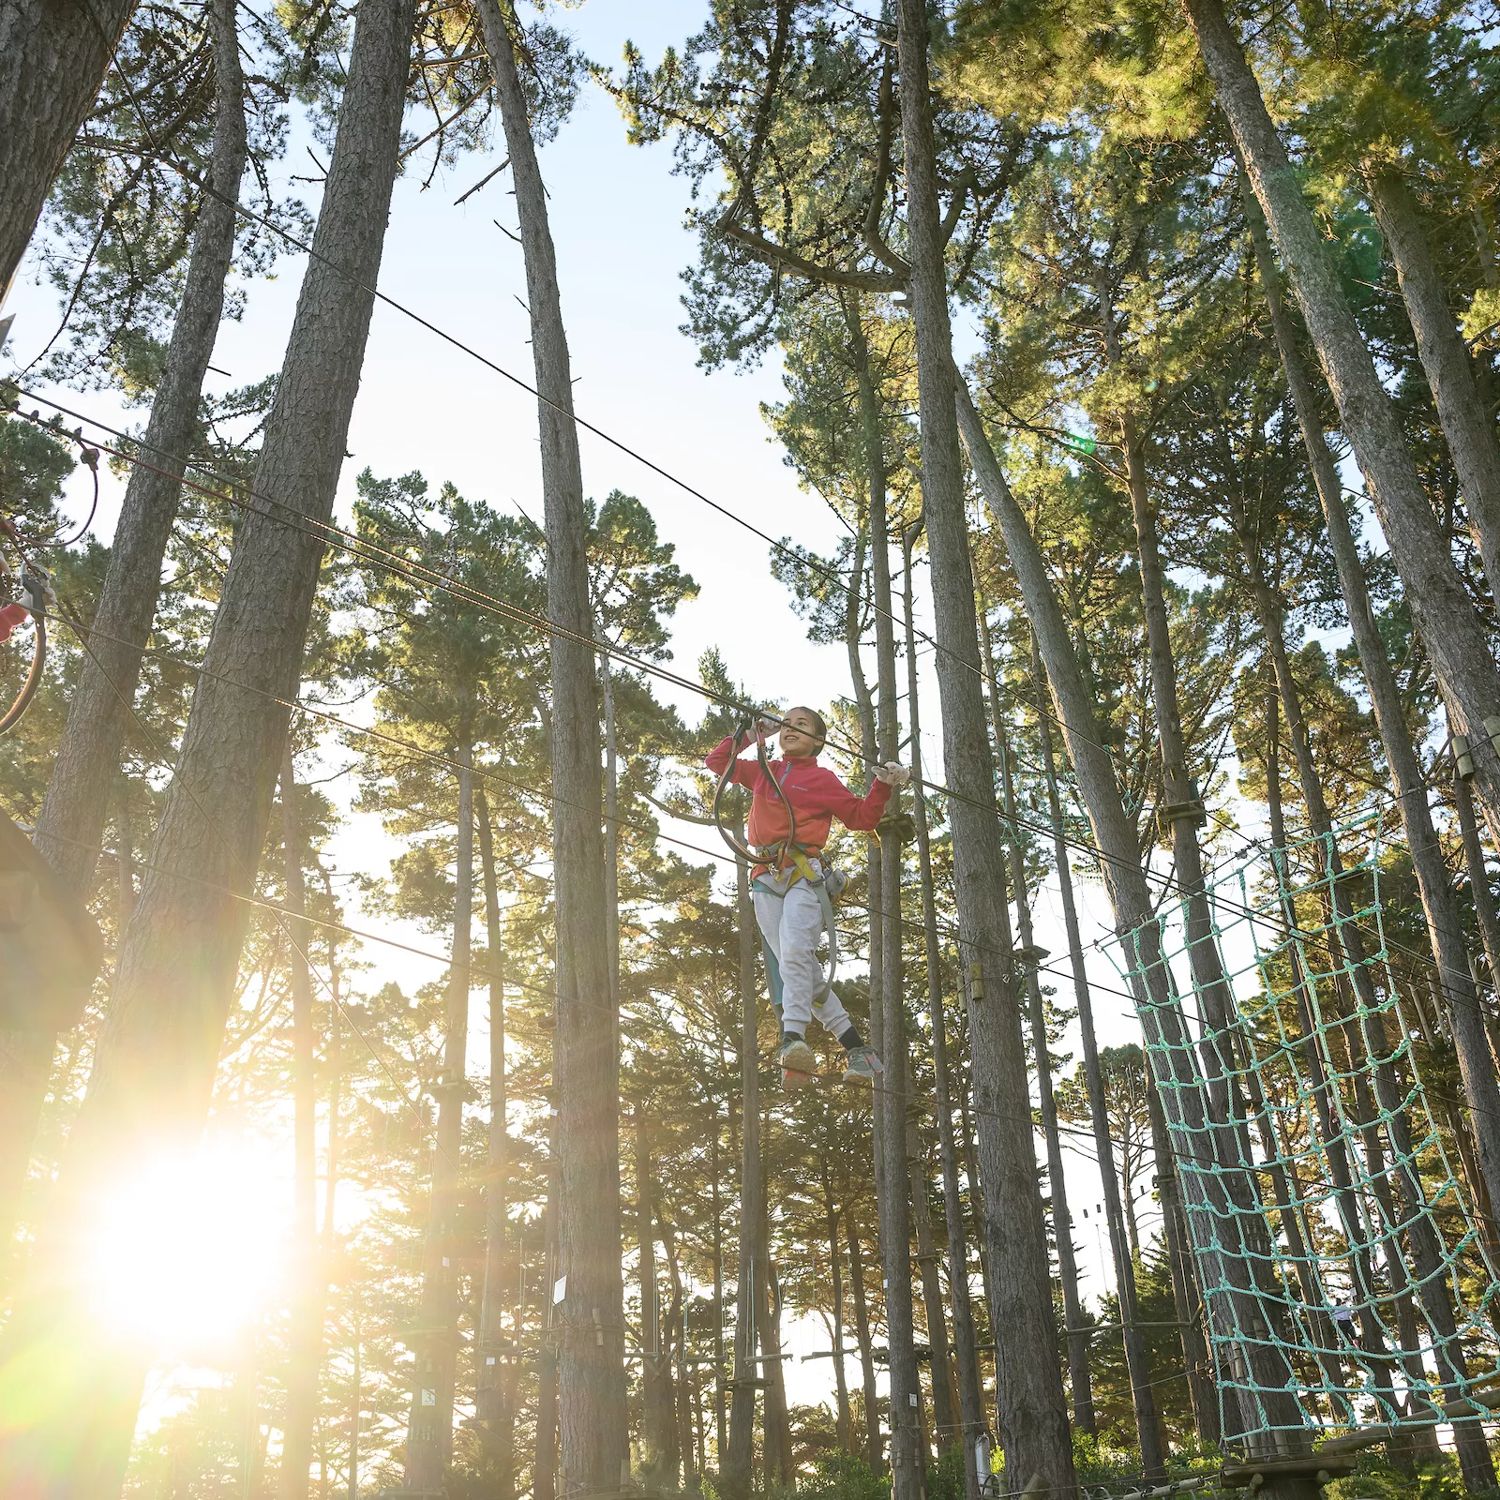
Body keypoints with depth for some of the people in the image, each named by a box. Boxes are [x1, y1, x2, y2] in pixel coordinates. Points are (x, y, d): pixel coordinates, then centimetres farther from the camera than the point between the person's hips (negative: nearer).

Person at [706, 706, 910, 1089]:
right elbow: (716, 761, 29)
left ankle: (793, 1037, -44)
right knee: (804, 971, -2)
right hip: (765, 879, 4)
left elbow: (861, 818, 9)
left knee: (794, 954, -29)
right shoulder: (762, 772, 23)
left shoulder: (823, 779, 11)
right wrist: (751, 734, 21)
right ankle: (857, 1048, 2)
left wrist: (883, 786, -4)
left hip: (804, 874, -4)